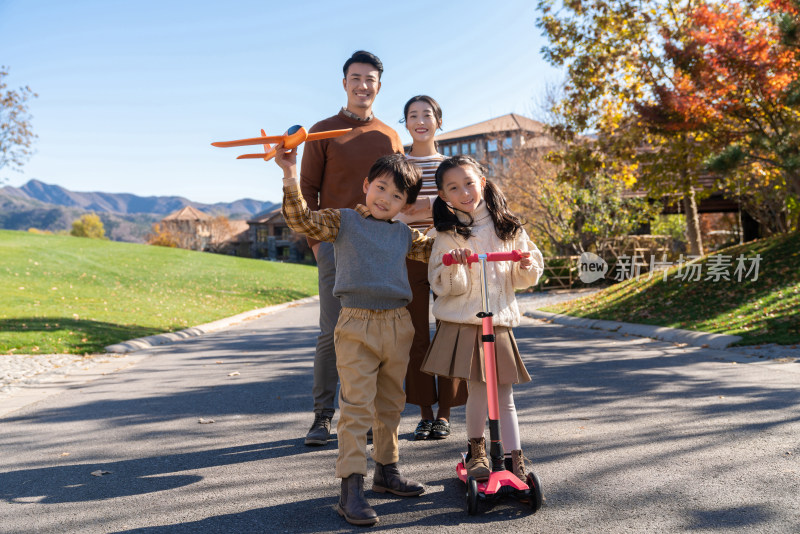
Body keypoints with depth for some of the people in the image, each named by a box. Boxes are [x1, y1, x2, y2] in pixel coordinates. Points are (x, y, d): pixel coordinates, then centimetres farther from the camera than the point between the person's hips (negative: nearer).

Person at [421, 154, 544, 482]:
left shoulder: (508, 227, 7)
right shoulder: (448, 234, -2)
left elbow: (522, 279, 12)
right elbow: (442, 285, -7)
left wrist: (528, 267, -9)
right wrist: (454, 267, -25)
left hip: (500, 322, 2)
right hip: (462, 322, -2)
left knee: (504, 396, 4)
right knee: (478, 391, 0)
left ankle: (516, 460, 15)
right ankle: (477, 451, 23)